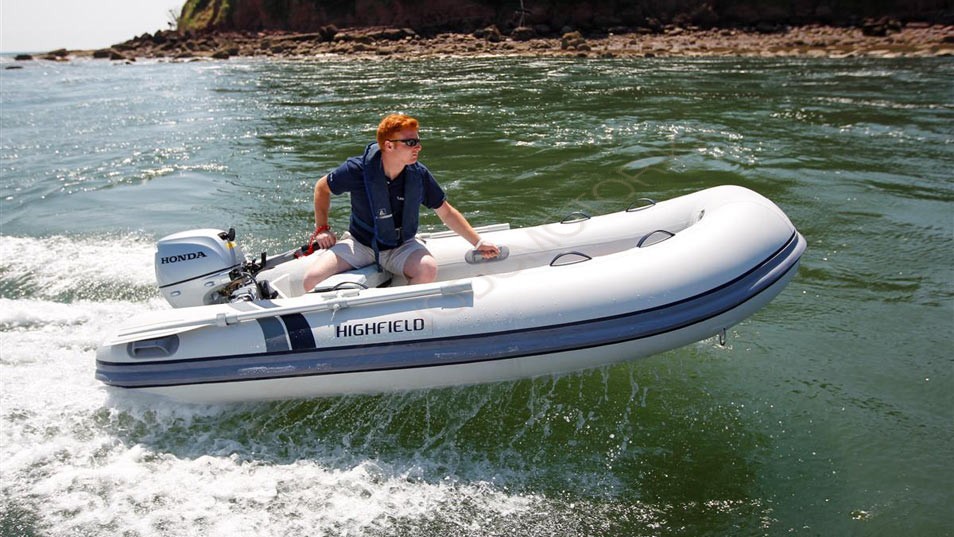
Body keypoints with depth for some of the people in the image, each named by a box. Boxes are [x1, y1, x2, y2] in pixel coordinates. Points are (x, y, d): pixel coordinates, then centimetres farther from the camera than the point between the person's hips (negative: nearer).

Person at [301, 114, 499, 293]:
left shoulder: (419, 175, -10)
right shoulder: (358, 170, -17)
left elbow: (446, 213, 3)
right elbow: (322, 187, 3)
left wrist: (478, 242, 3)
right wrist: (321, 229, -2)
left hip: (401, 247, 1)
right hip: (359, 243, -1)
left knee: (428, 269, -32)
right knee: (313, 279, -23)